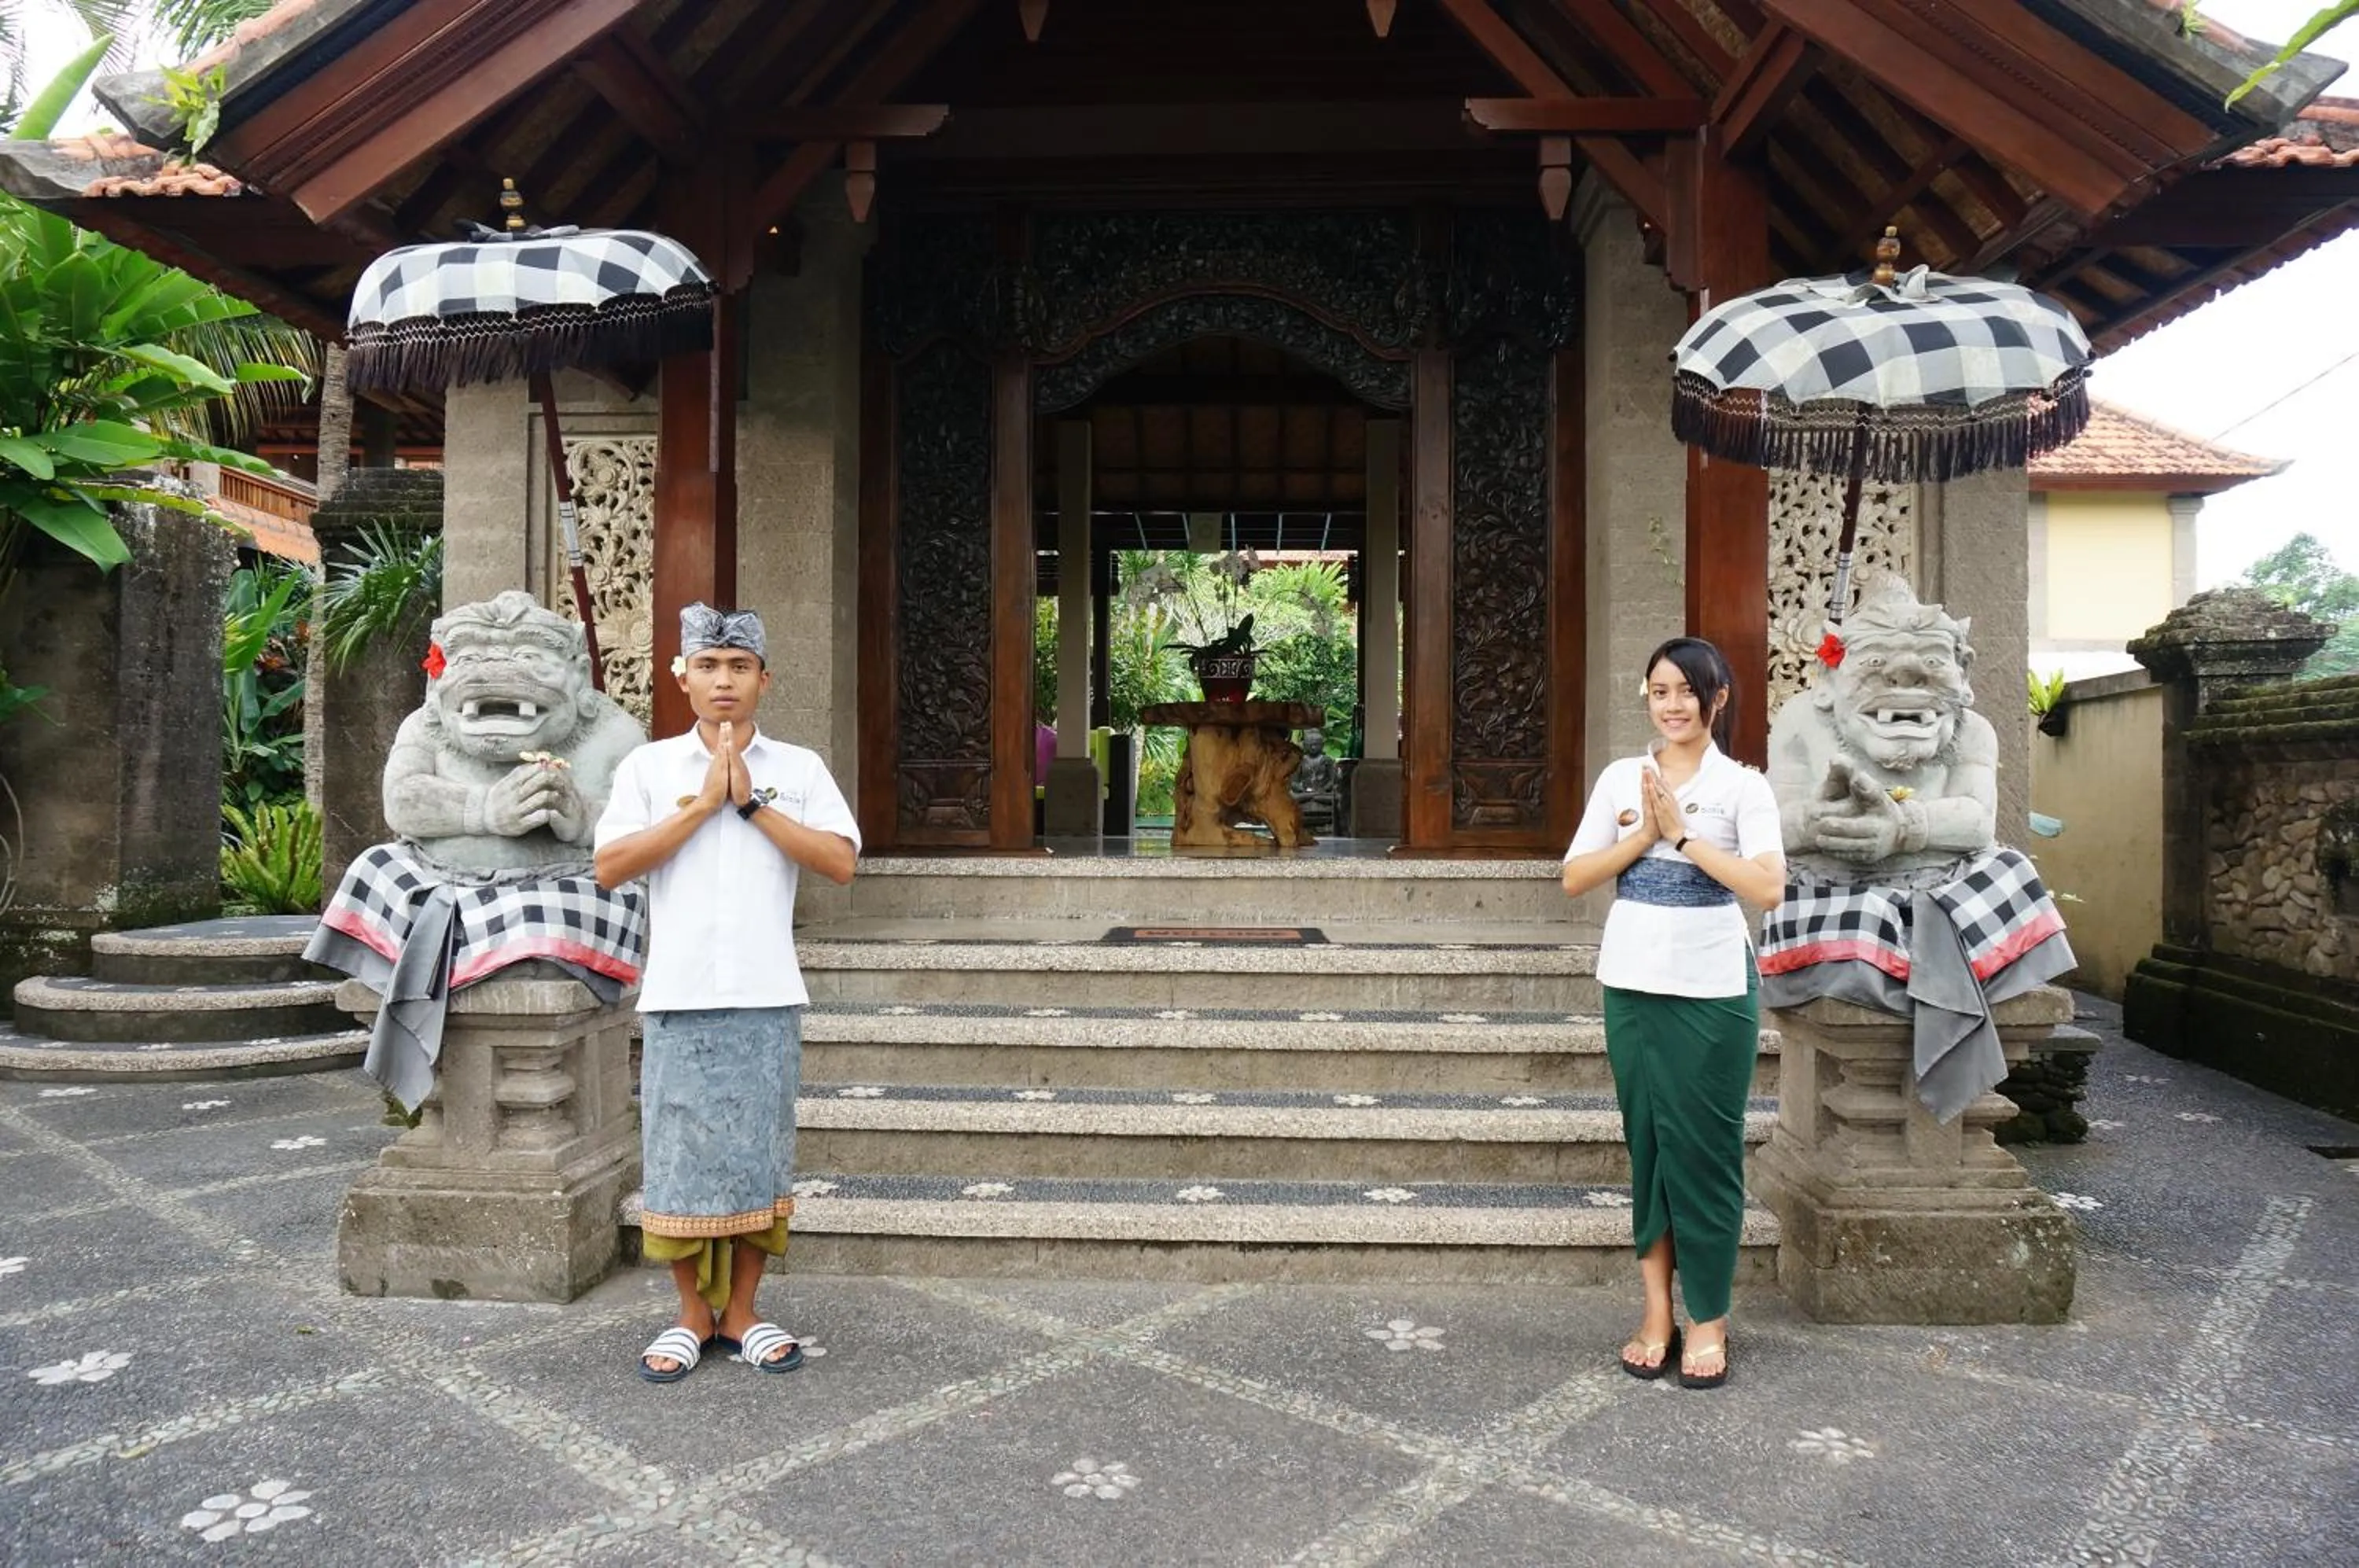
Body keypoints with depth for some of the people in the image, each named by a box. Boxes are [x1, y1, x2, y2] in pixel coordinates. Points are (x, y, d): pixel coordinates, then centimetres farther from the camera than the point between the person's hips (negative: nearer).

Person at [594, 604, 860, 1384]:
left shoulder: (799, 767, 6)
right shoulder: (649, 765, 6)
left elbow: (841, 862, -5)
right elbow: (609, 867, -4)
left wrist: (752, 802, -9)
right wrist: (704, 803, -9)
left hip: (766, 997, 0)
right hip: (678, 997, 0)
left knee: (758, 1151, 7)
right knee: (679, 1154, 6)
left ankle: (741, 1312, 23)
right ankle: (693, 1314, 23)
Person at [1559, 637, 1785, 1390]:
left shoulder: (1743, 786, -1)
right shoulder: (1621, 778, 6)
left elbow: (1769, 887, -14)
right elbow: (1574, 878, 2)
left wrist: (1683, 834, -14)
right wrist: (1643, 834, -11)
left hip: (1712, 989, -3)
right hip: (1632, 983, 3)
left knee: (1704, 1149, 3)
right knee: (1646, 1142, 9)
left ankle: (1708, 1320, 17)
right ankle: (1657, 1311, 19)